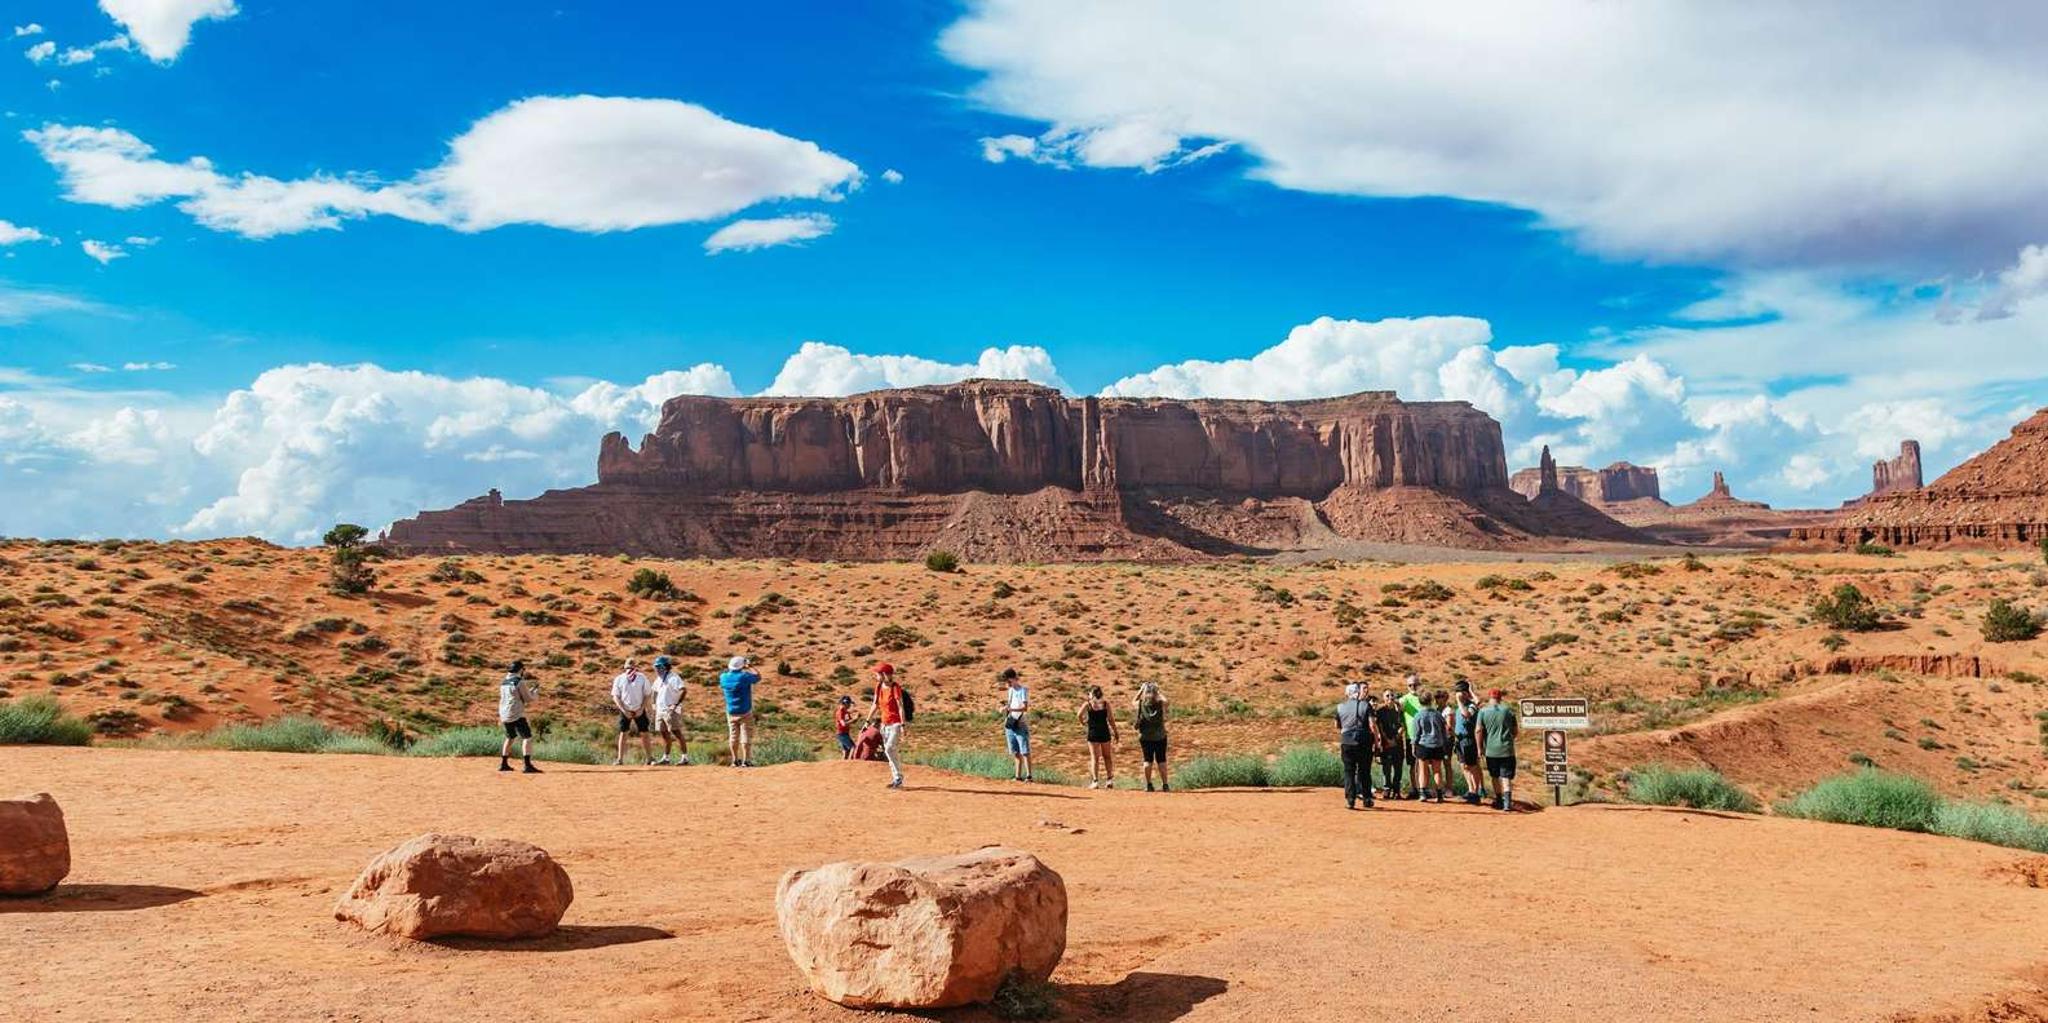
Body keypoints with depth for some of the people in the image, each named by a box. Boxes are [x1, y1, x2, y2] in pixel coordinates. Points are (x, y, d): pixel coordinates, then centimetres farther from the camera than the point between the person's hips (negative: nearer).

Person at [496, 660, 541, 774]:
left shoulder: (504, 682, 12)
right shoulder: (520, 682, -11)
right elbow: (528, 699, -9)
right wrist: (536, 691, 9)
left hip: (504, 714, 8)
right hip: (517, 715, -8)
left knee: (510, 738, 24)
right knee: (527, 738, -9)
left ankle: (503, 764, 28)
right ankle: (528, 766, -20)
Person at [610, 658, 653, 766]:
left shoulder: (642, 678, 0)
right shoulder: (619, 679, 0)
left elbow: (646, 695, 3)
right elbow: (615, 697, 0)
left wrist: (641, 709, -9)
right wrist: (624, 710, -11)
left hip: (639, 711, 0)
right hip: (625, 711, 0)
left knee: (644, 734, 0)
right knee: (623, 733, -2)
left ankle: (649, 758, 5)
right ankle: (620, 759, 0)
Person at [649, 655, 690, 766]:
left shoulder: (673, 677, -12)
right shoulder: (658, 679, 16)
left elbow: (683, 690, -23)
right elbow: (655, 691, 32)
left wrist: (676, 705, -27)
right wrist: (654, 704, 20)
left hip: (671, 710, -9)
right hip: (660, 710, 9)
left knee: (676, 732, -12)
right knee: (664, 733, 10)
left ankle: (685, 757, -12)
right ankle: (665, 758, 16)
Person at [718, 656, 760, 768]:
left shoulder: (724, 678, -2)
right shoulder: (745, 676, -15)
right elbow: (758, 677, 0)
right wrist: (748, 670, 12)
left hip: (730, 713, 5)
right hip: (745, 712, -5)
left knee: (733, 736, 11)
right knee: (746, 736, -1)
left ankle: (735, 760, 12)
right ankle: (746, 760, -4)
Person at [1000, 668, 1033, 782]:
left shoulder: (1023, 690, -8)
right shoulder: (1010, 690, 15)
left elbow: (1025, 707, -20)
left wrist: (1010, 709, -34)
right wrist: (1005, 706, 3)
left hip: (1021, 725, -7)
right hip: (1010, 725, 7)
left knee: (1025, 751, -8)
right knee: (1016, 752, 8)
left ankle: (1028, 775, -9)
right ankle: (1017, 776, 10)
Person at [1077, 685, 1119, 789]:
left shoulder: (1088, 704, -3)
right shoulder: (1105, 703, 3)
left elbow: (1079, 715, -14)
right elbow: (1111, 719, 1)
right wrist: (1115, 732, 7)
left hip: (1093, 733, -2)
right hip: (1105, 732, 2)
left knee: (1094, 757, 2)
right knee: (1107, 756, 16)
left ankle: (1095, 781, -6)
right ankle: (1109, 779, 11)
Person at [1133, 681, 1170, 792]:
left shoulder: (1141, 705, -11)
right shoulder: (1161, 704, -12)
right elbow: (1165, 700, 13)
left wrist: (1141, 690, 9)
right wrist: (1158, 692, 15)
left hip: (1145, 737, 0)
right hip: (1160, 736, 0)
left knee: (1148, 760, 7)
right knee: (1161, 760, 7)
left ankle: (1149, 785, 3)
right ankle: (1165, 785, 7)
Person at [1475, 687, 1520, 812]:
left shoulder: (1483, 711, -3)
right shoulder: (1508, 710, 1)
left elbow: (1479, 730, -6)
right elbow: (1516, 731, 6)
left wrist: (1480, 748, 2)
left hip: (1491, 749, 0)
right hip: (1507, 749, 0)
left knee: (1495, 777, 16)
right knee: (1506, 777, -2)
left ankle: (1499, 801, 27)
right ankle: (1507, 803, -15)